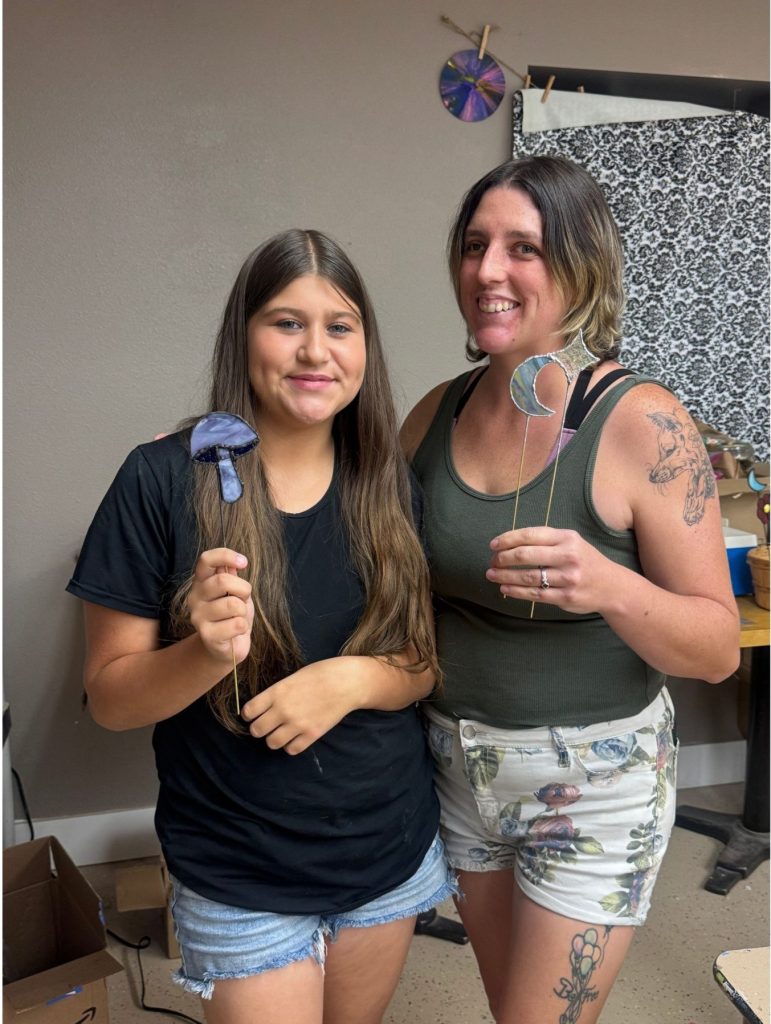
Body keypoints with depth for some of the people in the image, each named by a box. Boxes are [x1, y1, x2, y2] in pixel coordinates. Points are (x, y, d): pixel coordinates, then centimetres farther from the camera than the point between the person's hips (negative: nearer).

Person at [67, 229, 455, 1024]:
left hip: (392, 851, 4)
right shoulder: (163, 479, -17)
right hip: (241, 881, -4)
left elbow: (428, 660, 0)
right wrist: (207, 652, -32)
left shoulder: (389, 486, -6)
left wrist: (356, 677, -21)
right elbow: (108, 698, -12)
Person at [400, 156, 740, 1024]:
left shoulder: (641, 423, -19)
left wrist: (609, 588, -35)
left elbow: (718, 648, -15)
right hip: (459, 766, 5)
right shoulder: (439, 412, -3)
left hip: (594, 782, -4)